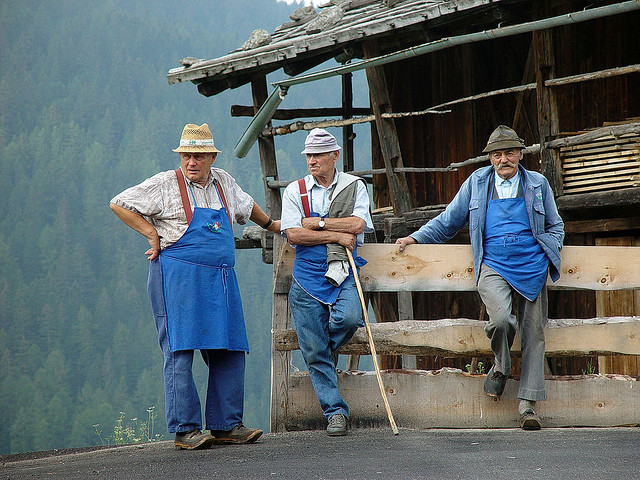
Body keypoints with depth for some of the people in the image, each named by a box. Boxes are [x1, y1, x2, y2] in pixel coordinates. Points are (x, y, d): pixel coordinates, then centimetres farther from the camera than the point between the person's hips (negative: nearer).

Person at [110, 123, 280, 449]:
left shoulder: (224, 182, 13)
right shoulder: (165, 185, -3)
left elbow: (246, 206, 34)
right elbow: (119, 205, 0)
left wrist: (270, 224, 47)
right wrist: (152, 233, -5)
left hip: (220, 280, 6)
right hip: (178, 276, -6)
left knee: (229, 352, 4)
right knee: (180, 352, -8)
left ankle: (226, 425, 11)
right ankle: (184, 430, -6)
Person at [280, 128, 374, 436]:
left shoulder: (354, 186, 6)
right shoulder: (294, 191, 6)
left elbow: (357, 224, -10)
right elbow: (293, 234, -7)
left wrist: (317, 223, -9)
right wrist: (336, 235, -11)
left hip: (342, 274, -1)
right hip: (306, 276, 1)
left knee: (349, 318, -29)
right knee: (313, 351, -3)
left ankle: (330, 350, 7)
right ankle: (335, 411, 6)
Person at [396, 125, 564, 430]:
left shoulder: (538, 185, 11)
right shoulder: (478, 182, 11)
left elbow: (555, 226, 22)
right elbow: (449, 221, 18)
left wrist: (551, 252, 4)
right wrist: (416, 238, 12)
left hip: (532, 267, 1)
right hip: (492, 266, -1)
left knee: (533, 334, -3)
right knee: (500, 319, -27)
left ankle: (527, 405, 3)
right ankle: (500, 367, 5)